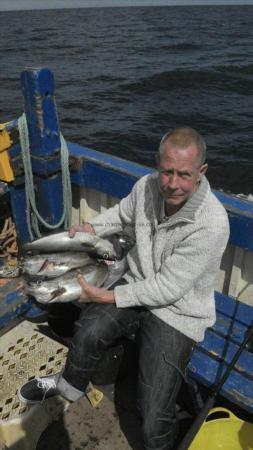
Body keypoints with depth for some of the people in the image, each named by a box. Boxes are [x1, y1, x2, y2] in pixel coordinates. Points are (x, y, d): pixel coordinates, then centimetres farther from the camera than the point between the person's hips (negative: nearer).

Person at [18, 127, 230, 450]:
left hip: (178, 311, -4)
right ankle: (69, 385, 13)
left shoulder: (212, 224, -29)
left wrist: (109, 296, -18)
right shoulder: (146, 186, -11)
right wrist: (92, 227, -3)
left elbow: (168, 288, -23)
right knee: (90, 330, -22)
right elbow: (123, 213, 15)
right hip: (138, 282, 5)